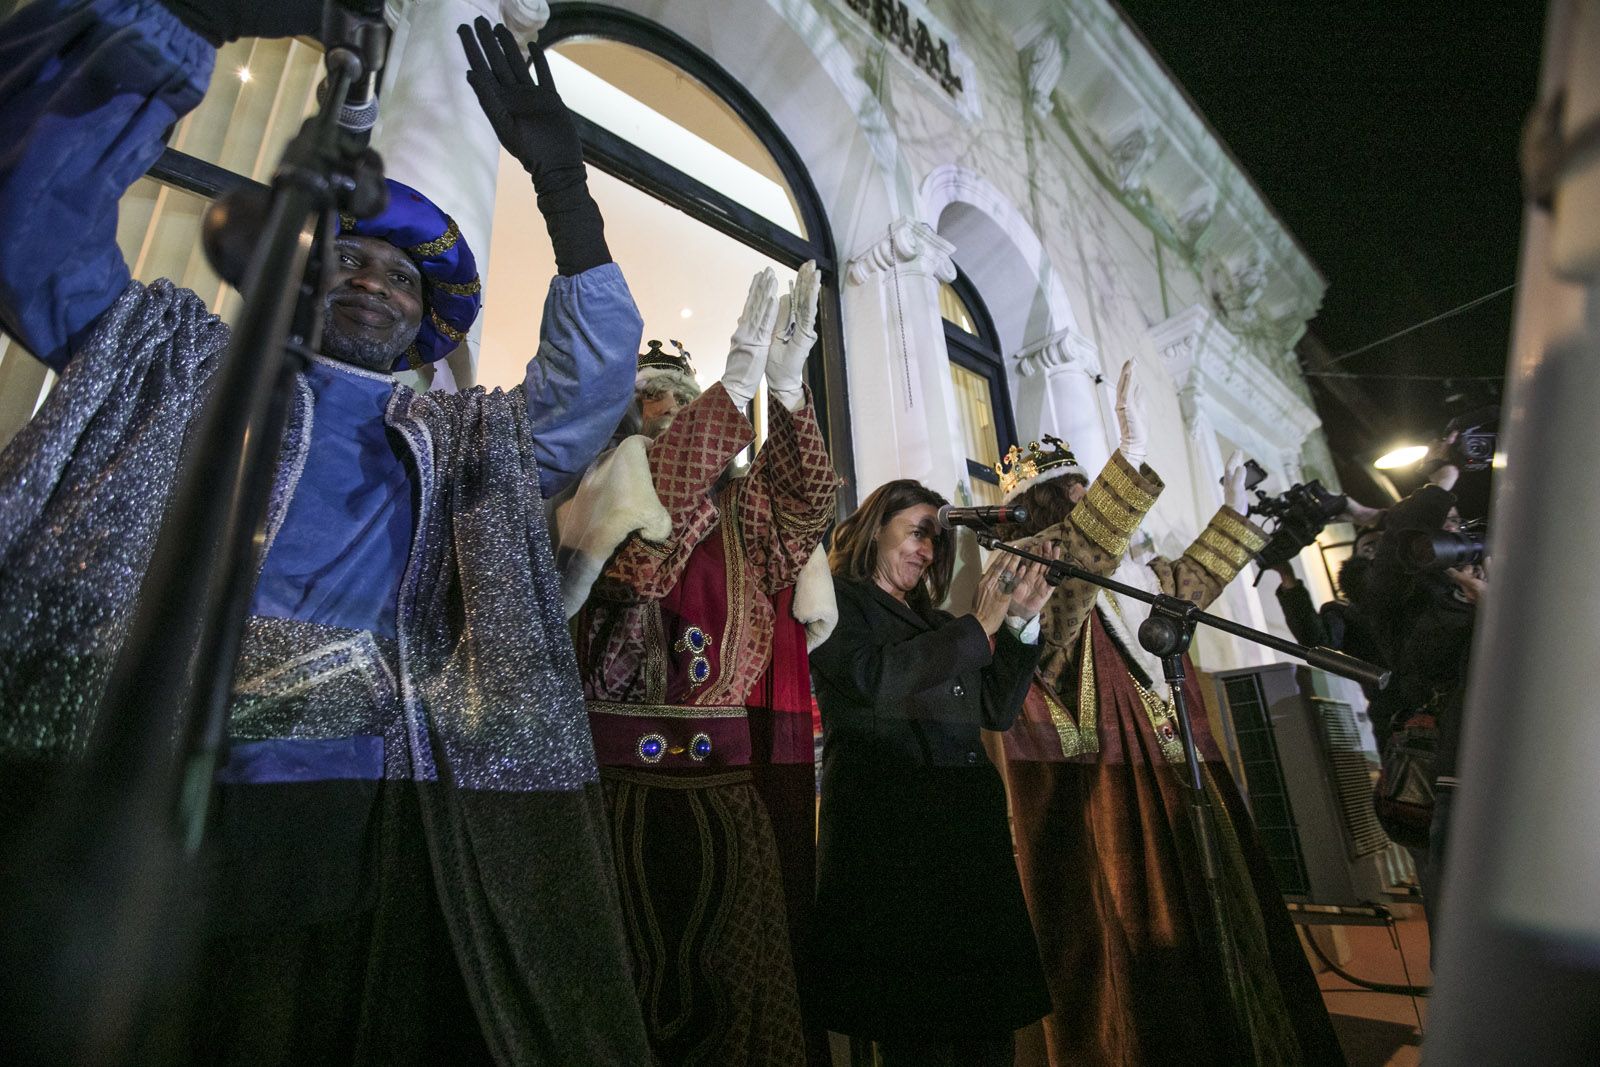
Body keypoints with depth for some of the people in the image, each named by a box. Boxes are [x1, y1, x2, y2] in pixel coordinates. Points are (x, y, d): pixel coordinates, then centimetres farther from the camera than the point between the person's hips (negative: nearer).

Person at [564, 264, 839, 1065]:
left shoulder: (732, 508, 15)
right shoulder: (593, 492, 4)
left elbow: (803, 500, -3)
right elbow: (649, 495, -18)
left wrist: (786, 387, -15)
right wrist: (737, 384, -22)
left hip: (733, 772, 5)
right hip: (627, 768, -4)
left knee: (743, 962, 10)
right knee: (641, 970, 4)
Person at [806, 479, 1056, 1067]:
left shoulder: (934, 620, 21)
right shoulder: (836, 598, 2)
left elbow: (997, 710, 16)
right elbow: (877, 677, -16)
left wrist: (1021, 622, 5)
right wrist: (979, 623, -10)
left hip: (969, 827, 6)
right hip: (888, 830, -6)